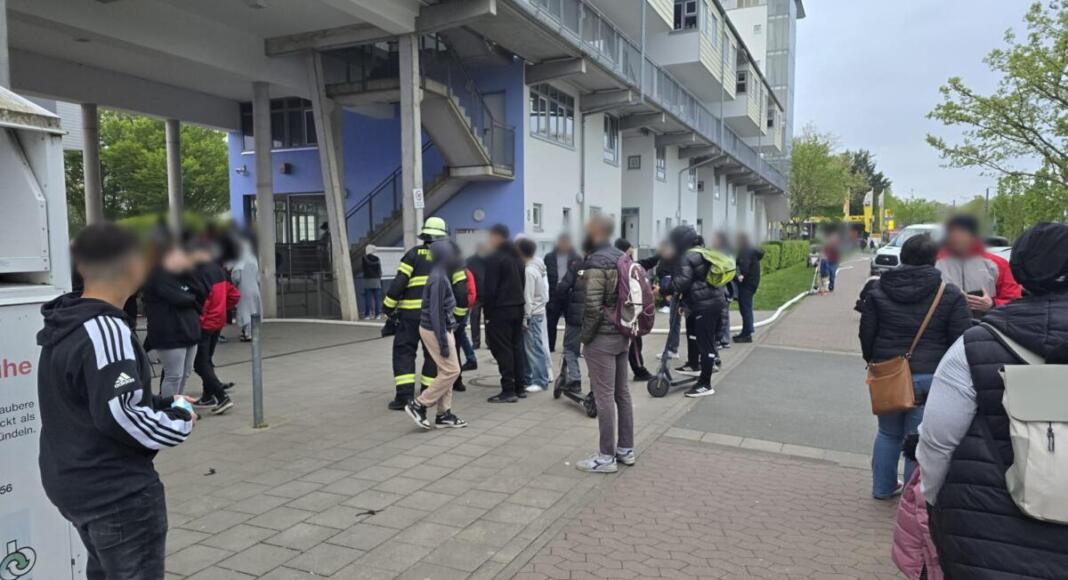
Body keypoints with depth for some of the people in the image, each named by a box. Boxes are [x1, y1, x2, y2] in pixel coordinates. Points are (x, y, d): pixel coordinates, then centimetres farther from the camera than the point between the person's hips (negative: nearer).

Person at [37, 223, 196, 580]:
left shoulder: (66, 327, 6)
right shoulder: (105, 330, -23)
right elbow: (118, 415, -28)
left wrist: (164, 403, 6)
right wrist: (179, 420, -12)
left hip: (73, 483, 9)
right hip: (118, 491, -9)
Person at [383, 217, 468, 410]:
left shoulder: (414, 254, 0)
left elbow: (399, 282, -6)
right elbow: (461, 288, 6)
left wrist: (388, 307, 1)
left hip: (412, 312, -3)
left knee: (404, 351, 3)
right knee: (433, 353, 13)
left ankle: (404, 395, -5)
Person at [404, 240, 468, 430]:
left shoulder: (440, 276, 10)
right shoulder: (438, 278, -20)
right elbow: (436, 313, -23)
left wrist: (447, 335, 18)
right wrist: (443, 343, -21)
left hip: (441, 329, 10)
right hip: (436, 331, -10)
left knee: (446, 372, 11)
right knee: (451, 371, -5)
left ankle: (444, 414, 17)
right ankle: (418, 405, 1)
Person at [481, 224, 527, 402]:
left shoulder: (494, 258, -12)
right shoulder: (517, 257, 15)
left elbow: (490, 288, -15)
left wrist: (487, 312, -10)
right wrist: (518, 302, 17)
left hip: (500, 310, -8)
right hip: (518, 307, 9)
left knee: (503, 350, -5)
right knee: (517, 347, 12)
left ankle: (508, 391, -5)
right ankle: (519, 388, 16)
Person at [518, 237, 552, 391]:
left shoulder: (529, 270, -18)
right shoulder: (538, 266, 10)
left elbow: (528, 297, -19)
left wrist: (525, 317, -15)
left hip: (532, 313, -9)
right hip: (539, 310, 9)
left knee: (534, 348, -4)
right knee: (527, 347, 14)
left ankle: (541, 381, 1)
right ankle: (527, 378, 22)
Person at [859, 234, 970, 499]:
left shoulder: (878, 290, 0)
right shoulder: (950, 295, -7)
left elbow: (866, 333, 4)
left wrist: (873, 361, 18)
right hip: (929, 377, -3)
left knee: (888, 433, 18)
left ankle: (883, 487, 29)